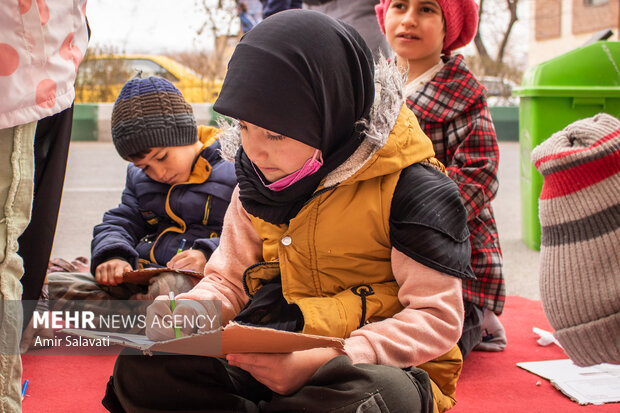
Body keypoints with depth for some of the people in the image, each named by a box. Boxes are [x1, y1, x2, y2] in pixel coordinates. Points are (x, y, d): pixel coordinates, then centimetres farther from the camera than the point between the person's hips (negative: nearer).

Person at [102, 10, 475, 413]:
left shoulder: (409, 185, -13)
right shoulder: (257, 183, 6)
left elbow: (437, 317, -15)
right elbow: (228, 280, 15)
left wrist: (320, 361, -27)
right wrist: (191, 313, -10)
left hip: (390, 367, -4)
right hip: (275, 363, 4)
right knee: (142, 368, -17)